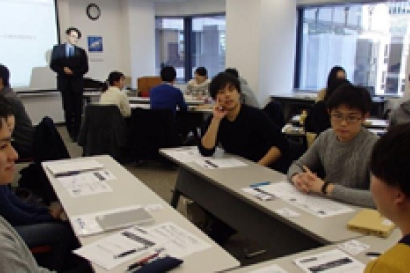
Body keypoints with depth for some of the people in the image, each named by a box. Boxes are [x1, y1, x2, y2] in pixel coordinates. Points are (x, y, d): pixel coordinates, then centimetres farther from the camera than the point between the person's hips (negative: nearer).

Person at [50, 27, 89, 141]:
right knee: (68, 109, 2)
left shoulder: (81, 52, 9)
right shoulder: (57, 48, 8)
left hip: (77, 82, 0)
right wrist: (63, 70, -16)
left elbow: (85, 68, 1)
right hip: (64, 83, 0)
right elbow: (53, 65, 2)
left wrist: (73, 72, -14)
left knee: (78, 109, -2)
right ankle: (71, 132, 9)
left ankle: (77, 132, 3)